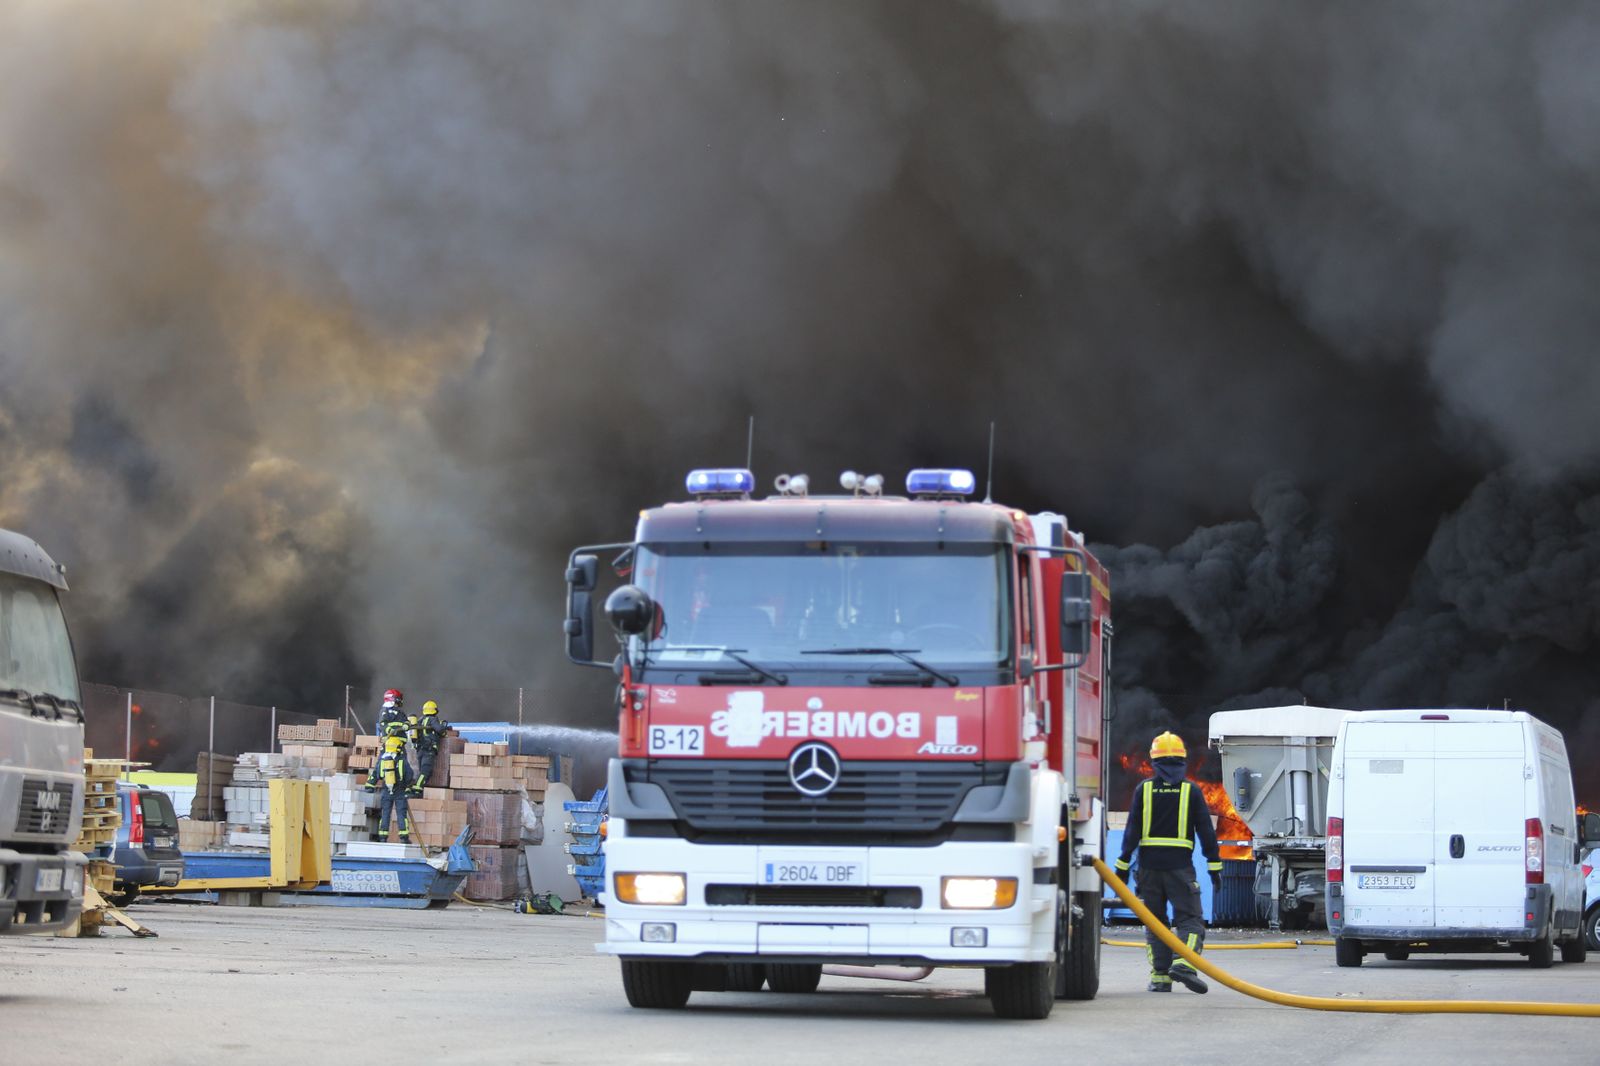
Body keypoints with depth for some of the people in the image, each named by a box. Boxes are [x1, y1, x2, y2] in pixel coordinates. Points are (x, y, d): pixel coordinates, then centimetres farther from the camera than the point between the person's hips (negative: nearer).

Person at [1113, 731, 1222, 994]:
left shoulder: (1144, 789, 4)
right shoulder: (1191, 790, 2)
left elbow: (1132, 830, 1)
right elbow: (1206, 831, 2)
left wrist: (1123, 866, 3)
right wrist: (1215, 868, 5)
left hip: (1149, 864, 2)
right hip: (1180, 864, -2)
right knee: (1190, 919, 0)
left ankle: (1160, 976, 4)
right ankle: (1184, 963, -24)